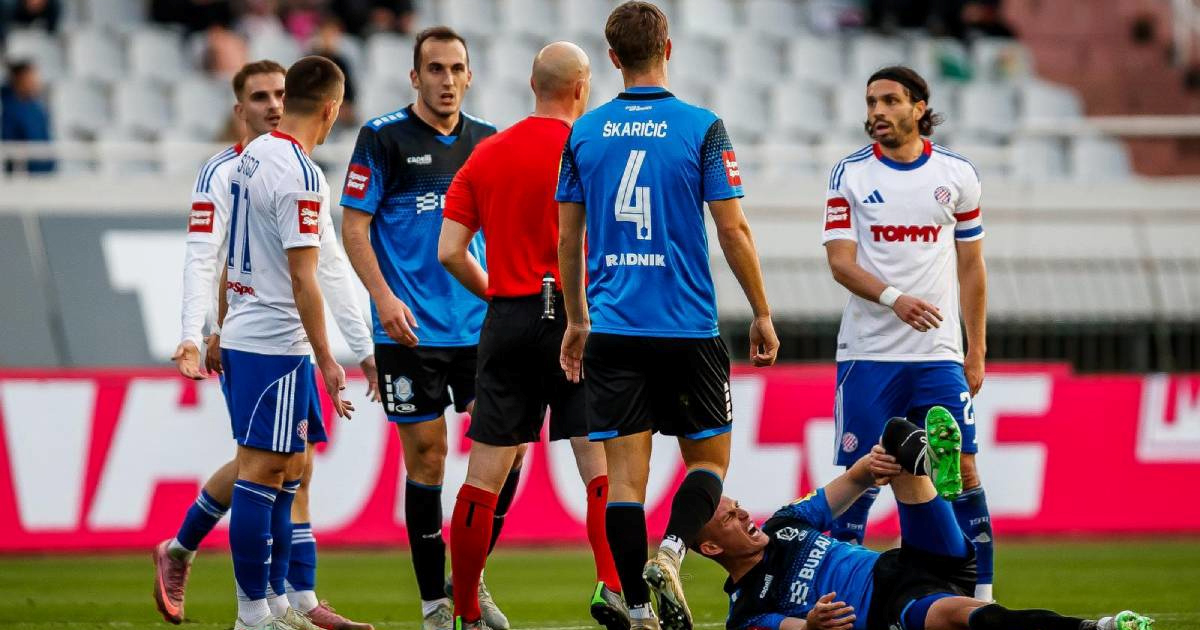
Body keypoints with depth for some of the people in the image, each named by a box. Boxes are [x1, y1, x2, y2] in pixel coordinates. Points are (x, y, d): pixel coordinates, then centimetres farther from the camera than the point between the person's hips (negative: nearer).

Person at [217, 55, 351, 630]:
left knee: (288, 469, 14)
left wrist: (221, 328, 28)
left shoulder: (251, 157, 11)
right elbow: (303, 279, -18)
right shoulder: (301, 177, -17)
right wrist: (327, 361, -14)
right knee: (260, 472, -6)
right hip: (276, 344, -9)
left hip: (243, 334, 9)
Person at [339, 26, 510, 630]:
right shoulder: (383, 137, -4)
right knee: (426, 460, -2)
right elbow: (354, 224, -6)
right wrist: (383, 296, -17)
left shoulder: (485, 139, 10)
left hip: (480, 325, 4)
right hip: (410, 330, -4)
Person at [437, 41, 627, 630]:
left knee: (484, 476, 6)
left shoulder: (486, 154, 9)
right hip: (574, 314, -4)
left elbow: (450, 251, 6)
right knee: (601, 465, -1)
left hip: (507, 320, 4)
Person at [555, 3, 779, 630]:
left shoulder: (584, 132, 4)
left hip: (612, 327, 2)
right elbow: (733, 231, -6)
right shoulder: (701, 129, -5)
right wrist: (762, 314, 5)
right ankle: (671, 550, -16)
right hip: (688, 329, -2)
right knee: (709, 457, 11)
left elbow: (568, 238, 10)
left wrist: (576, 320, 21)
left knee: (625, 467, 3)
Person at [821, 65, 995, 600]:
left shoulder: (956, 173, 6)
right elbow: (840, 261, -6)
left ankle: (981, 594, -1)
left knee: (962, 472, -6)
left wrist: (976, 352, 9)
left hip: (939, 354, 1)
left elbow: (970, 266, 12)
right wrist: (894, 298, -24)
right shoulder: (849, 174, 2)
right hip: (868, 351, -1)